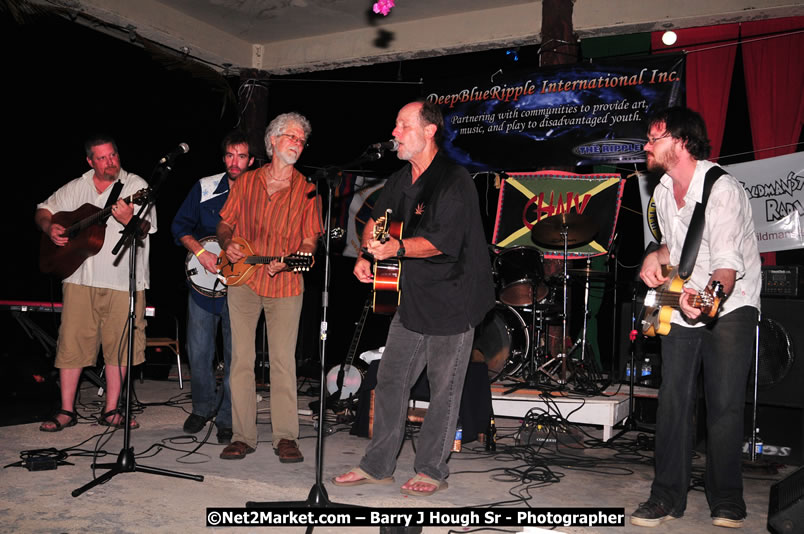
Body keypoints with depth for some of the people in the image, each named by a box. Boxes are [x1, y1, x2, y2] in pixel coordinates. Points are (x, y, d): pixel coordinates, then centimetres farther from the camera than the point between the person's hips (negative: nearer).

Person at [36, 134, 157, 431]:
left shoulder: (136, 186, 0)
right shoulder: (76, 188, 12)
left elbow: (145, 229, -10)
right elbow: (43, 211, 21)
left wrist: (129, 220, -32)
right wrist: (49, 228, 0)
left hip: (123, 279, -2)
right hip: (80, 276, 3)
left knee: (118, 344, 2)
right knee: (72, 342, 3)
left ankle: (111, 411, 14)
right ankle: (67, 411, 14)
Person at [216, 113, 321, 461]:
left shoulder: (307, 190, 4)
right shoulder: (246, 182, 10)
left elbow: (309, 242, 1)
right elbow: (225, 224, 16)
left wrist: (287, 261, -17)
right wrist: (227, 244, -6)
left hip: (285, 285, -2)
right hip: (243, 280, 2)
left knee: (283, 361, -2)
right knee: (241, 359, 3)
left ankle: (285, 437, 6)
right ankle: (243, 436, 11)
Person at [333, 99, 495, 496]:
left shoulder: (453, 181, -15)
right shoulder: (400, 180, 12)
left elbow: (442, 241, -23)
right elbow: (376, 221, 18)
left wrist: (397, 248, -36)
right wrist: (366, 254, -1)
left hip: (452, 300, -8)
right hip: (413, 297, 8)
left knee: (443, 389, 1)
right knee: (390, 380, 9)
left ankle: (431, 470, 16)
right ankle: (377, 466, 20)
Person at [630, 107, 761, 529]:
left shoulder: (722, 190, -19)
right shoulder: (664, 191, 6)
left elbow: (728, 264, -28)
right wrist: (656, 257, 0)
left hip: (730, 307, -6)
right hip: (682, 308, 6)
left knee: (725, 406, -7)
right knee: (673, 402, 3)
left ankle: (726, 501, 10)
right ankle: (668, 496, 12)